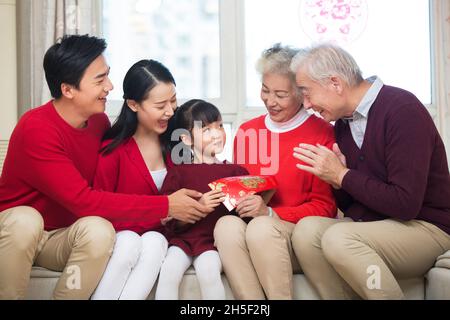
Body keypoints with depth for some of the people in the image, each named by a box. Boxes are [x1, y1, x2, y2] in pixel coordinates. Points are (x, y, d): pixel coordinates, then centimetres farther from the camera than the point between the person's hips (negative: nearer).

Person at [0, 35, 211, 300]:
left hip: (63, 237, 4)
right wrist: (165, 206, -28)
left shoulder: (99, 121, -5)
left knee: (99, 230, -28)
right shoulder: (36, 129, -25)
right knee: (25, 219, -37)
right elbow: (83, 201, -30)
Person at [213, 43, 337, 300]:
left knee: (261, 228, -34)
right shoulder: (246, 132, 13)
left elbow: (324, 207, -4)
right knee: (227, 225, -29)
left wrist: (270, 213, -16)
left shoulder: (322, 134, -3)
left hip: (300, 232, -4)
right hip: (250, 226, 4)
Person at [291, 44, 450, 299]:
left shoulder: (403, 110, -16)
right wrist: (336, 178, -8)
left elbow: (405, 204, -22)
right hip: (370, 224, 7)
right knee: (307, 229, -20)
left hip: (425, 227, -7)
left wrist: (342, 176, -16)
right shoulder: (343, 120, 8)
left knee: (338, 238, -30)